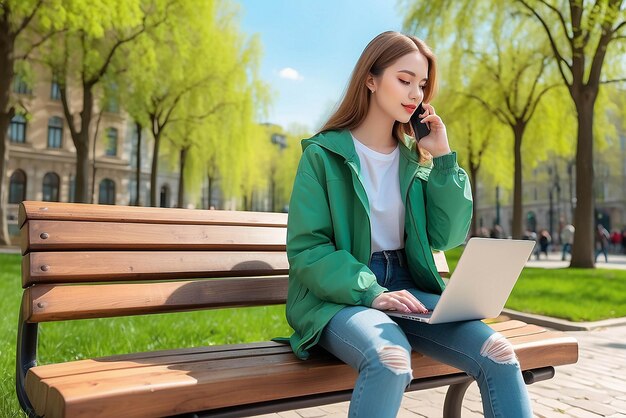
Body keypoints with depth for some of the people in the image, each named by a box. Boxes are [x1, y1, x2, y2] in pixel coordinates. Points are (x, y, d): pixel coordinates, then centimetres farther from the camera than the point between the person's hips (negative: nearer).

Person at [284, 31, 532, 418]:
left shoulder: (416, 156, 11)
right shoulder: (323, 154, -4)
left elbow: (446, 237, 4)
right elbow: (306, 250, -9)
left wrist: (443, 157, -2)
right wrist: (370, 293, -23)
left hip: (407, 289, 5)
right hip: (341, 295, -4)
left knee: (500, 355, -18)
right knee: (391, 360, -35)